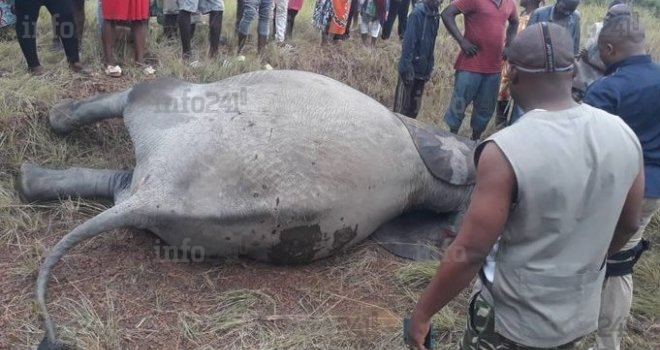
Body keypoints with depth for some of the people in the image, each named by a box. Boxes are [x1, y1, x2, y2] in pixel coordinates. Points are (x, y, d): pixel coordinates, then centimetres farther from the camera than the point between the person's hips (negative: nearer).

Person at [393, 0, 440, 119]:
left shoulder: (434, 16, 8)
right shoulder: (418, 13, -14)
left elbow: (431, 45, 13)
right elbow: (408, 41, -18)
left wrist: (429, 68, 12)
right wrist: (407, 68, -22)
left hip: (422, 70, 7)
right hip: (411, 69, -7)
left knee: (414, 108, 12)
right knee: (402, 107, 0)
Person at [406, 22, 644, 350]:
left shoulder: (506, 150, -28)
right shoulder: (623, 135, -10)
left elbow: (469, 252, -24)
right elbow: (627, 225, 5)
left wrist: (422, 312, -10)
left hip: (511, 321, -5)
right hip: (581, 315, 6)